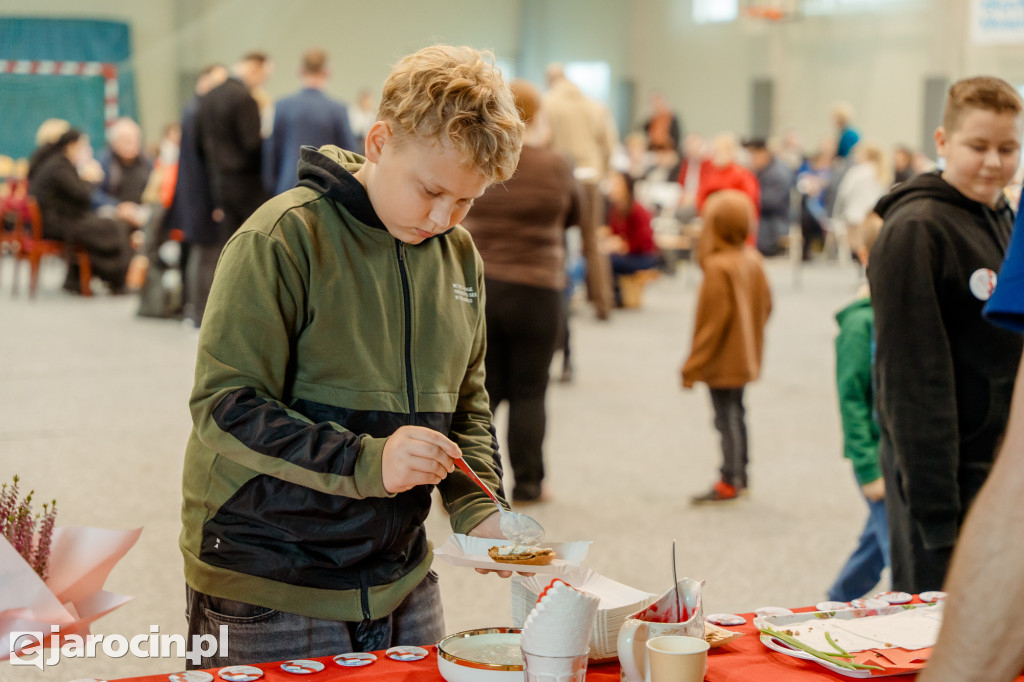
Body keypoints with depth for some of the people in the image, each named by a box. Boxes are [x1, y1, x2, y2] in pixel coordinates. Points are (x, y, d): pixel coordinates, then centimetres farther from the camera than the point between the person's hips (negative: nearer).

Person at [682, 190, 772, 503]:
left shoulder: (717, 267, -22)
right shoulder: (752, 260, 3)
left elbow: (712, 322, -22)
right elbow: (765, 305, 11)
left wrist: (692, 368, -16)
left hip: (722, 363, -9)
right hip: (745, 358, 9)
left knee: (727, 418, -2)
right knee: (734, 414, 17)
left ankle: (729, 482, 4)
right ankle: (740, 476, 26)